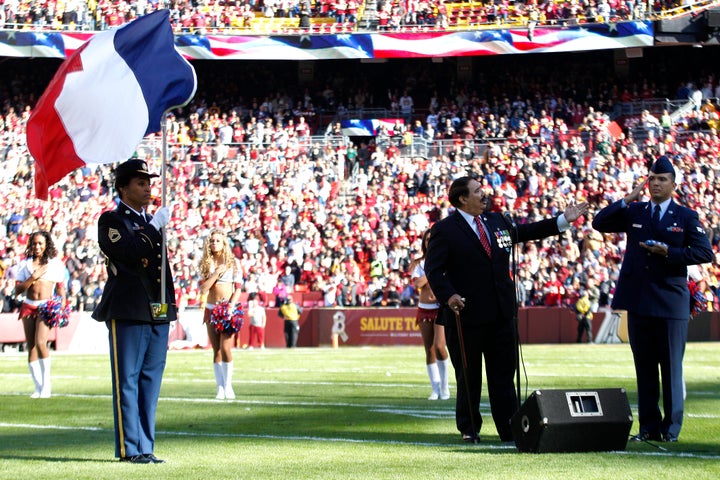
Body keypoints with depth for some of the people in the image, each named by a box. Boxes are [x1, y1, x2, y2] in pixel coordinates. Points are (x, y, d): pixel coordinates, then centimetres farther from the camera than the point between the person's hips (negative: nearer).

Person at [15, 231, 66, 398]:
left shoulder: (55, 263, 8)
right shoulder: (25, 264, 11)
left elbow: (61, 289, 11)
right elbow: (18, 290, 5)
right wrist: (33, 278, -8)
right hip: (28, 307, 3)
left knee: (40, 342, -21)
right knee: (31, 347, -1)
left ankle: (46, 384, -11)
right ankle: (38, 387, 4)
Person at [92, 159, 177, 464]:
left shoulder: (152, 223, 21)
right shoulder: (111, 221, -1)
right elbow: (129, 251, -20)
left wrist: (170, 305, 17)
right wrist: (154, 227, -11)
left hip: (158, 314, 7)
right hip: (128, 313, -7)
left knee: (150, 385, 7)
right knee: (127, 384, -3)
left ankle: (145, 448, 11)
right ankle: (130, 449, -1)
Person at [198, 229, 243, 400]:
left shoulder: (233, 262, 2)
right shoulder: (205, 264, 6)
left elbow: (238, 289, 1)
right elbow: (202, 289, -3)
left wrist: (231, 306, -12)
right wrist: (216, 273, -11)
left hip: (228, 308, -2)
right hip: (211, 308, 2)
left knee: (225, 347, -13)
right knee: (216, 350, 2)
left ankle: (228, 385, -2)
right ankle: (220, 387, 4)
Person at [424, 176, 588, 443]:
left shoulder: (497, 221, 13)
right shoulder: (445, 230, -6)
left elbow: (525, 232, 28)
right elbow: (433, 269, -9)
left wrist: (564, 220, 27)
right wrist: (448, 295, -24)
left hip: (501, 313, 5)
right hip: (467, 314, -5)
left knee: (504, 374, 6)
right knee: (469, 377, 5)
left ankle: (510, 430, 9)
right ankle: (468, 429, 16)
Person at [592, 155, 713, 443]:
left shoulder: (686, 217, 3)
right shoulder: (633, 212, 11)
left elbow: (705, 252, -4)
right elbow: (599, 223, 3)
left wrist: (669, 252, -15)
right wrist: (627, 200, -5)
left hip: (670, 301, -3)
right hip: (638, 300, 3)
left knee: (671, 367, -1)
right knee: (644, 367, 8)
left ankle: (671, 428, 5)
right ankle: (649, 427, 13)